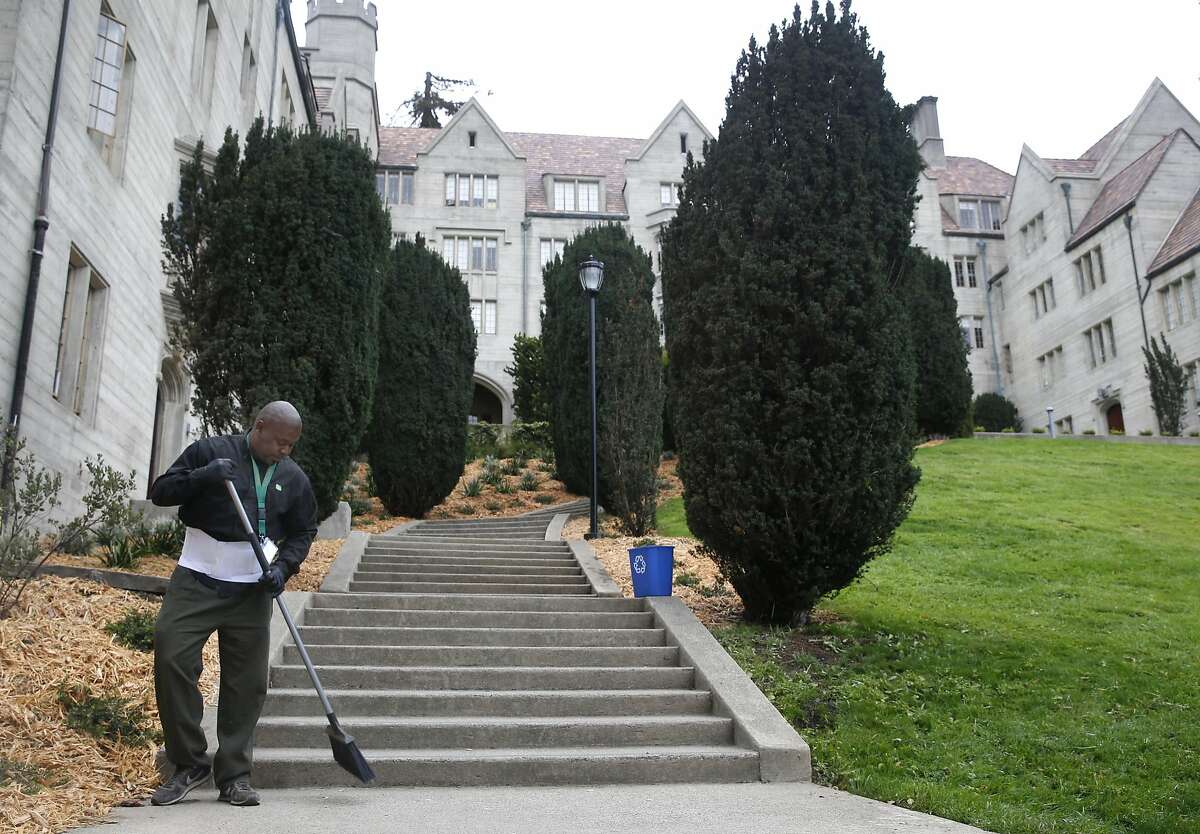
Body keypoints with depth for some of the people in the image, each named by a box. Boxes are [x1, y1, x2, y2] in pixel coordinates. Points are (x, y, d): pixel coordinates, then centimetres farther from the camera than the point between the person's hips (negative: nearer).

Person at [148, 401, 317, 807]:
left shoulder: (294, 479, 7)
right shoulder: (209, 451, 0)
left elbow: (303, 532, 15)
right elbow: (160, 491, 0)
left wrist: (282, 567, -3)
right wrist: (201, 477, -18)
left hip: (251, 590, 2)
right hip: (197, 580, -2)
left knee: (246, 682, 2)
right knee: (171, 657, -11)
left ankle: (234, 776, 13)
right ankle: (190, 764, 6)